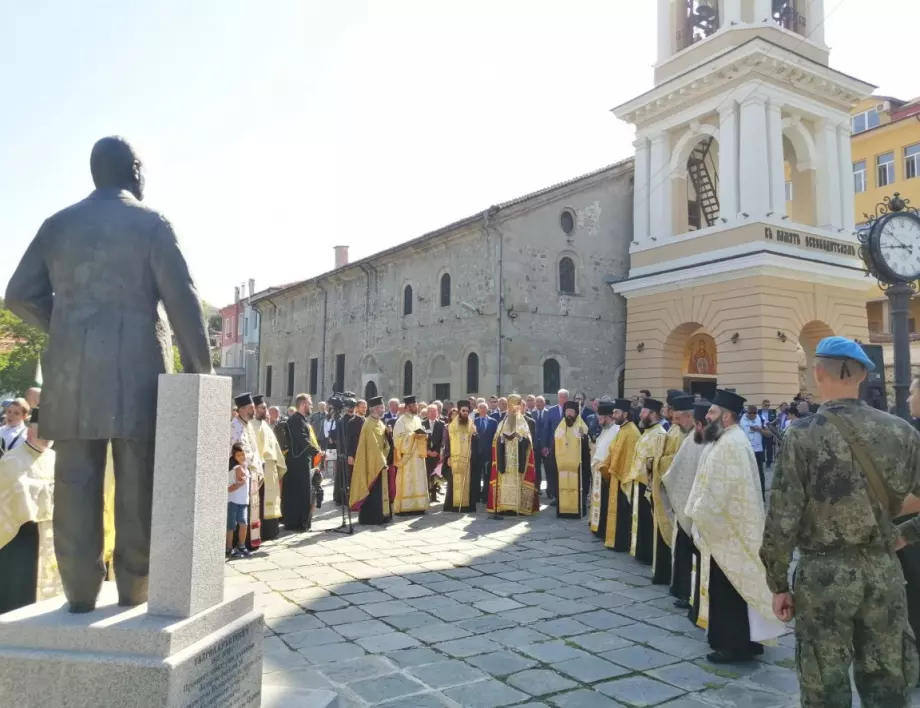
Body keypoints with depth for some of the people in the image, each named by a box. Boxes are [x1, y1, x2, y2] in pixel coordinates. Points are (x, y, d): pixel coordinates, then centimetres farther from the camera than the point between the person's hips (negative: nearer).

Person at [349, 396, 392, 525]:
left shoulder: (379, 423, 14)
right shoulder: (369, 424, -16)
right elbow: (373, 445, -21)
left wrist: (384, 458, 7)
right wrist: (381, 460, -21)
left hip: (380, 460, 10)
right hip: (373, 462, -10)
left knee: (380, 489, 13)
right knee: (373, 490, -4)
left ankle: (379, 516, 20)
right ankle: (370, 517, 2)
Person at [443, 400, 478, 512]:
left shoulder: (472, 427, 11)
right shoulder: (451, 426, 8)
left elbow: (475, 443, 6)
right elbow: (447, 442, 4)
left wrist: (475, 436, -15)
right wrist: (447, 456, -5)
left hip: (468, 459, 1)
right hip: (454, 459, -1)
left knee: (467, 482, -1)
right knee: (454, 483, -2)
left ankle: (466, 504, 1)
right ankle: (453, 505, 1)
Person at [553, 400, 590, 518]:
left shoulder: (582, 427, 0)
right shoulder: (559, 428, 12)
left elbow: (586, 447, -4)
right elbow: (554, 447, 13)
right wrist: (554, 460, 9)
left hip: (576, 464, -3)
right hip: (562, 463, 3)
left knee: (576, 486, -4)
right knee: (562, 486, 3)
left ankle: (578, 510, 4)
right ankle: (562, 509, 10)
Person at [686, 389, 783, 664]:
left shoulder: (731, 444, -21)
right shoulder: (729, 440, 13)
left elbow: (718, 490, -24)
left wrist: (699, 515, -14)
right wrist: (701, 513, 14)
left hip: (726, 527, -10)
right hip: (726, 524, 10)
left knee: (728, 589, -1)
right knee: (727, 587, 16)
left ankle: (735, 644, 9)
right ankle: (738, 639, 25)